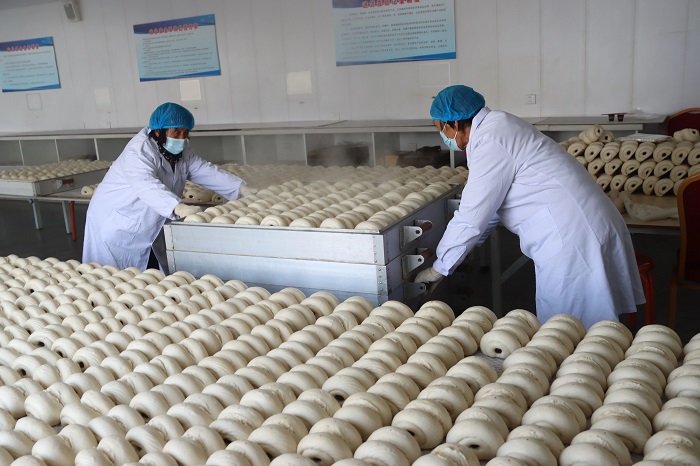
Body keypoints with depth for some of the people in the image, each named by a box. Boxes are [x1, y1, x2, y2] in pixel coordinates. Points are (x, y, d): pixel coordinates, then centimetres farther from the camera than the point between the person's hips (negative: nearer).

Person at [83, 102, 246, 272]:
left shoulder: (182, 151, 1)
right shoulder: (138, 151, -26)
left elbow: (205, 171, -4)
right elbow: (147, 185, -41)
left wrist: (241, 188, -16)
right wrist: (178, 207, -57)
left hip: (148, 229, 7)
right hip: (117, 226, -7)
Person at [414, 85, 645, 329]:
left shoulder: (490, 144, -19)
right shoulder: (497, 125, 13)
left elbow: (471, 218, -16)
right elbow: (488, 206, 20)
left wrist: (438, 269, -4)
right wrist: (452, 249, 22)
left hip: (573, 240, -10)